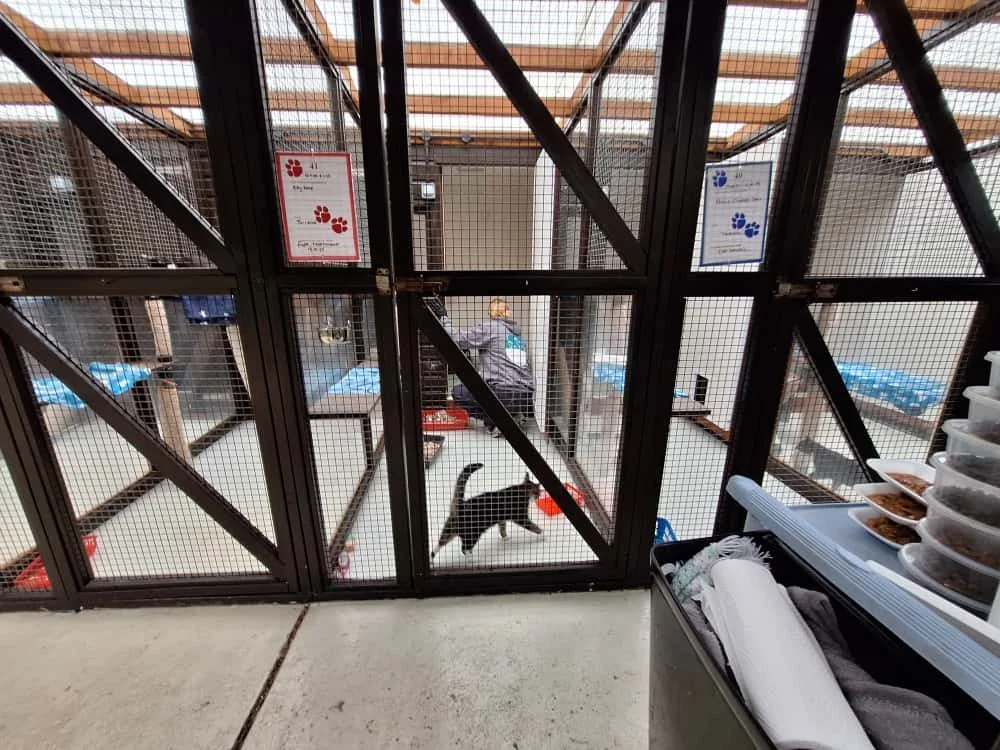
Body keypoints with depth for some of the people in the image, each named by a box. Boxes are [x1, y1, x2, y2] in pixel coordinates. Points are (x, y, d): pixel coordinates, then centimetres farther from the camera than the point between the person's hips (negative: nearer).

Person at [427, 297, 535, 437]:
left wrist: (442, 317, 4)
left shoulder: (490, 327, -1)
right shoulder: (516, 332, 21)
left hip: (505, 393, -8)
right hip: (526, 395, 8)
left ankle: (495, 422, -1)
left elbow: (459, 339, -7)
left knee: (458, 392, 9)